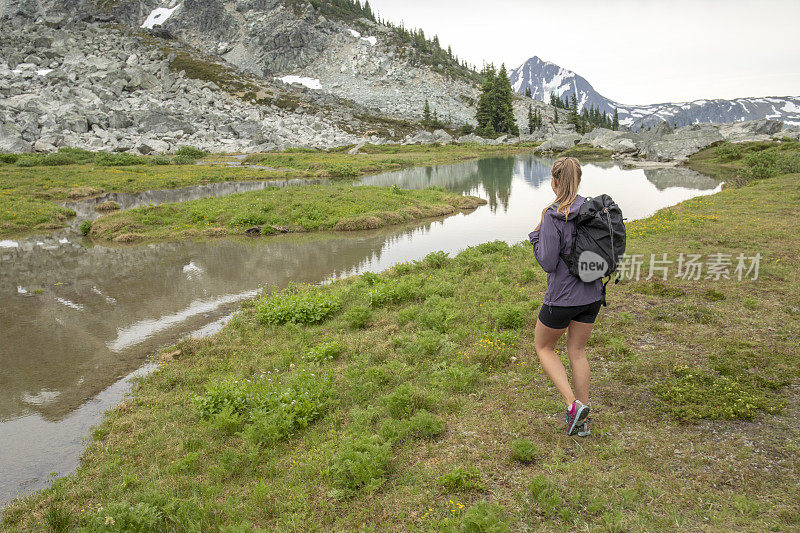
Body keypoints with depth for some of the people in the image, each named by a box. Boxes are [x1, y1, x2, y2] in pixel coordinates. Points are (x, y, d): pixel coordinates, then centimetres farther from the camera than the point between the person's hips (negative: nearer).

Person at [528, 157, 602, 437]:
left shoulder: (553, 216, -19)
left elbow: (548, 262, -18)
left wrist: (537, 233, -7)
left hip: (563, 296, -6)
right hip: (592, 294, 6)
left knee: (543, 347, 16)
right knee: (577, 351, 19)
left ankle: (573, 404, 2)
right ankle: (582, 420, 25)